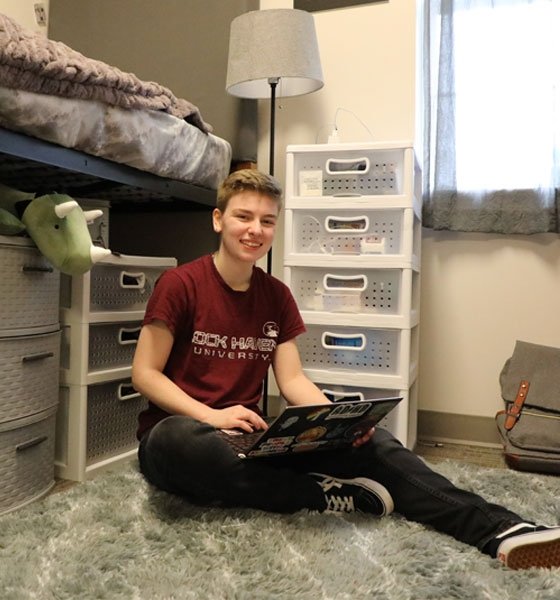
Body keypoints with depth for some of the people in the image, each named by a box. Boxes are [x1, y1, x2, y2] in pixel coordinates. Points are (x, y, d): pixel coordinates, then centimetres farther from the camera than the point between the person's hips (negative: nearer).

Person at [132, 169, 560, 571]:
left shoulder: (277, 295, 4)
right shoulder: (180, 284, -10)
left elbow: (293, 380, 2)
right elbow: (145, 374, -9)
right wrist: (212, 416, -24)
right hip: (180, 429, -3)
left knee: (367, 439, -16)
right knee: (182, 442, -42)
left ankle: (495, 530, -26)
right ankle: (323, 494, -25)